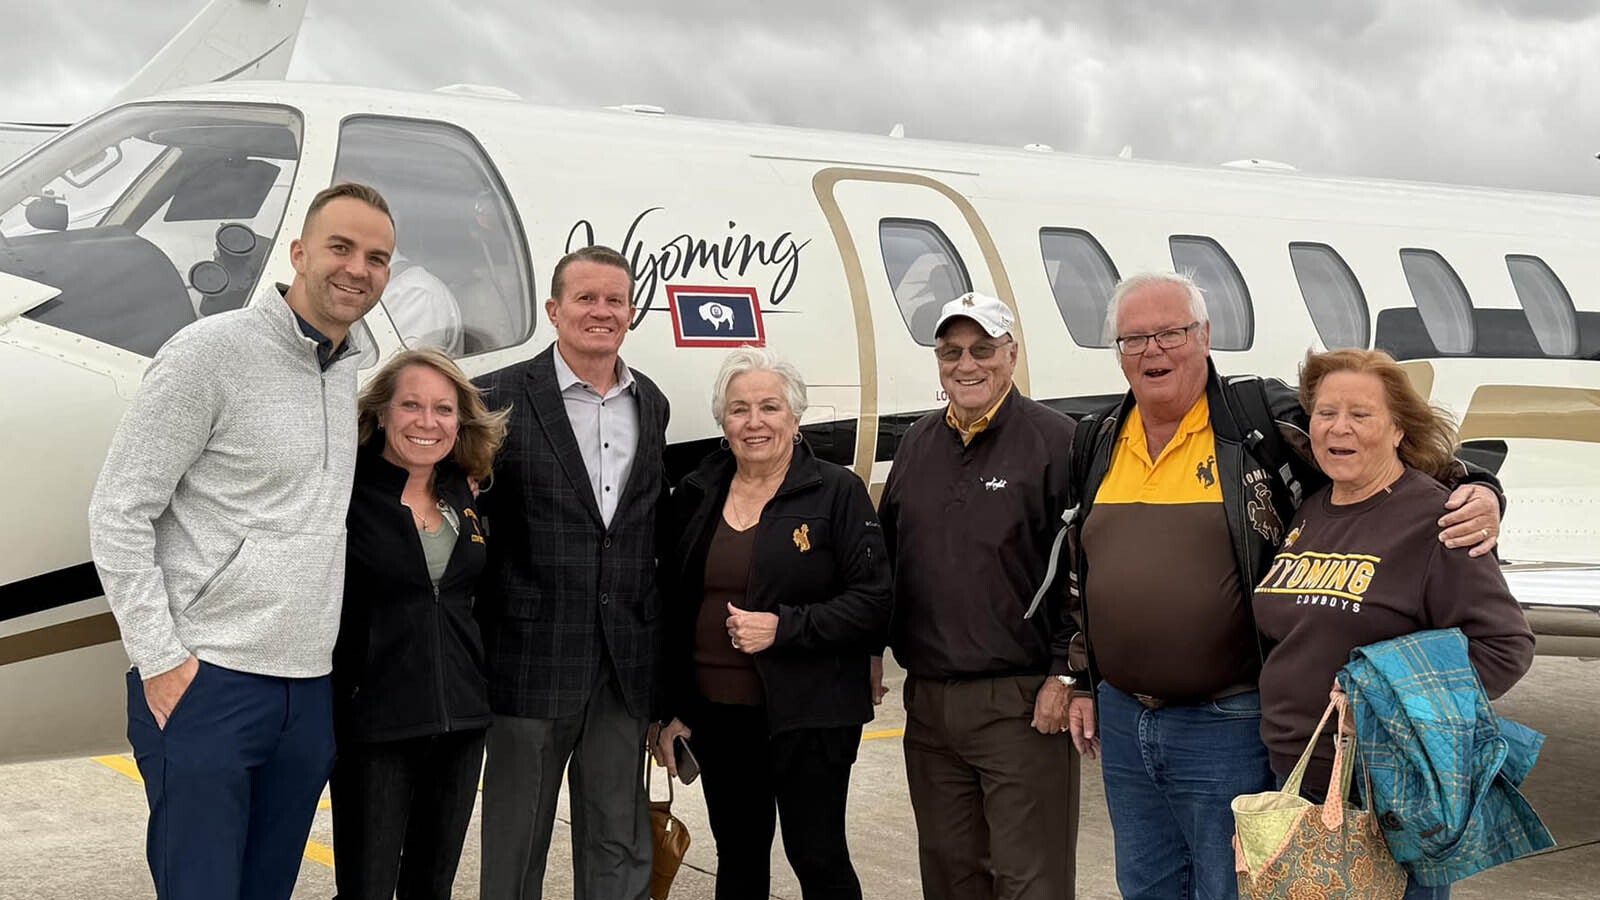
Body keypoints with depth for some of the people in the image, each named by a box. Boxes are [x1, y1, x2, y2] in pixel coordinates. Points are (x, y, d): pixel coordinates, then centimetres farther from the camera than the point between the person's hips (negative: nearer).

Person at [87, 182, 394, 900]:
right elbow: (117, 514, -10)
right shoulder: (213, 349, -9)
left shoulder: (347, 370, 13)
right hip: (205, 685, -7)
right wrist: (161, 659, -14)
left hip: (309, 691, 7)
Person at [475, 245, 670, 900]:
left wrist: (651, 636, 10)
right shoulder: (504, 397, -6)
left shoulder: (650, 404, 10)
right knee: (516, 843, 10)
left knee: (619, 847, 13)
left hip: (625, 665, 4)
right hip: (534, 660, -4)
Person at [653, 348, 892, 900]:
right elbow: (673, 610, 12)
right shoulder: (696, 496, 8)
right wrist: (670, 711, 9)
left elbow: (873, 604, -11)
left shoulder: (837, 492, -6)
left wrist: (784, 628, -20)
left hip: (808, 716, -5)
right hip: (717, 713, 5)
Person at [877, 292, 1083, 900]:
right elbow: (886, 558, 19)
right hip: (927, 701, 6)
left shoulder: (1055, 441, -6)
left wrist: (1065, 675, -14)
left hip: (1021, 703, -6)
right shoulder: (919, 444, 13)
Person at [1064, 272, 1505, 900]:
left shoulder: (1264, 421, -8)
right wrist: (1082, 682, 18)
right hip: (1121, 721, 6)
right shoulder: (1098, 443, 9)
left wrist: (1478, 494, -26)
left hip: (1226, 727, -5)